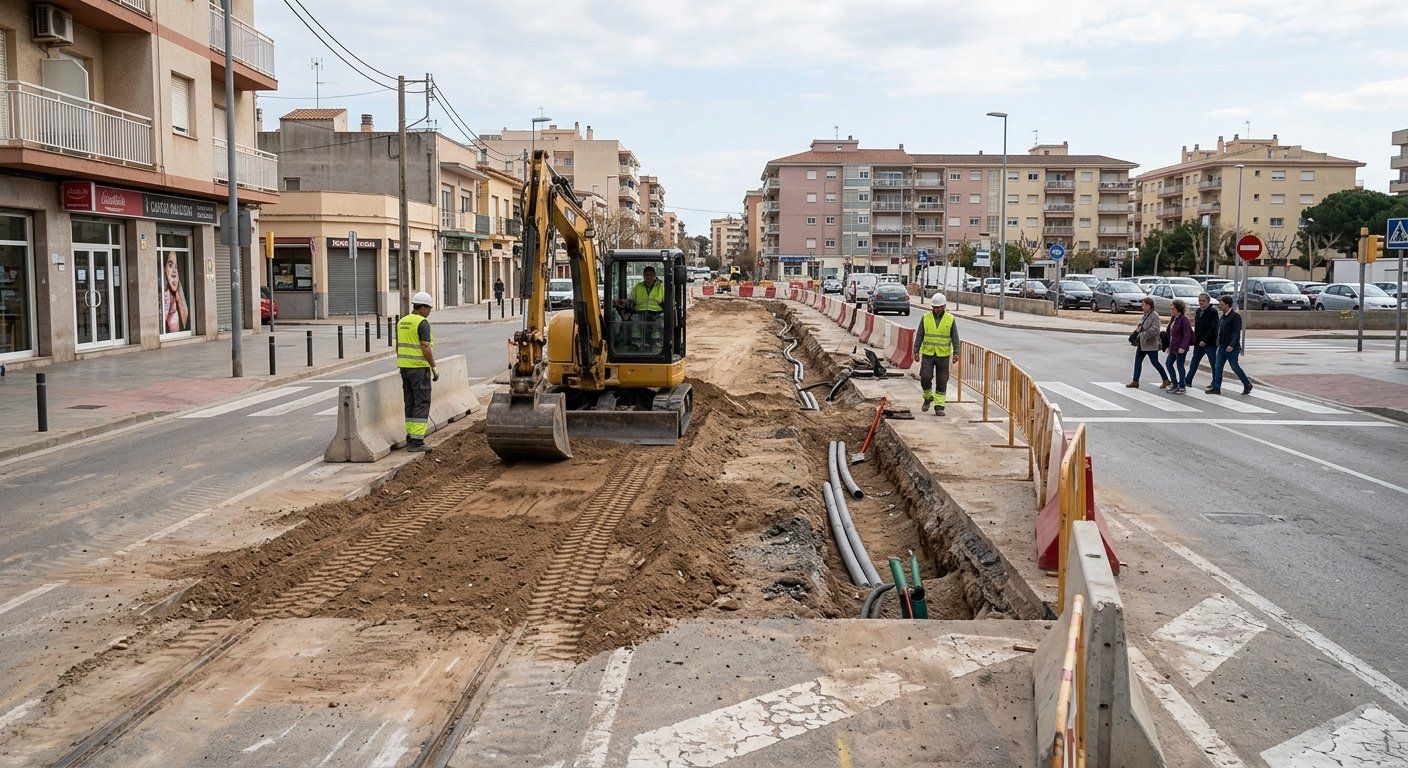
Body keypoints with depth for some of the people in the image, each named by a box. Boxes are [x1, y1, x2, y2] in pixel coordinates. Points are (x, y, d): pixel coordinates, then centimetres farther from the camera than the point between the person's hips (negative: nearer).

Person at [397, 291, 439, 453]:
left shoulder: (402, 322, 12)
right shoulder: (422, 323, -13)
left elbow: (398, 347, 16)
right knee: (422, 404, -5)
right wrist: (434, 369, -11)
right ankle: (416, 441, -9)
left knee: (410, 403, 13)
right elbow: (426, 348, -18)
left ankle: (410, 438, 15)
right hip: (419, 368, -8)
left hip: (404, 367, 8)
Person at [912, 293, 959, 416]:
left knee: (942, 382, 1)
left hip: (943, 355, 0)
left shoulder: (950, 319, -1)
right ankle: (928, 397, 18)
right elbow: (919, 335, 3)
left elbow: (955, 337, 0)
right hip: (927, 354, 0)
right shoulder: (925, 318, 1)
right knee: (925, 378, -8)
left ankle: (939, 406, 6)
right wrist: (916, 351, -3)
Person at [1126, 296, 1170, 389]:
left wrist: (1142, 335, -25)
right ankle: (1135, 382, 11)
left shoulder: (1154, 316, -15)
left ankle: (1166, 380, 14)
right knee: (1137, 361, 6)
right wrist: (1135, 337, 6)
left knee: (1155, 362, -1)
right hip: (1141, 344, 9)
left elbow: (1153, 330, -23)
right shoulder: (1144, 316, 11)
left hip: (1150, 344, -9)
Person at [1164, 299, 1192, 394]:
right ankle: (1175, 384, 25)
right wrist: (1169, 346, 21)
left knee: (1179, 366, -3)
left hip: (1180, 348, -10)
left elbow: (1187, 335, -20)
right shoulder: (1173, 318, 12)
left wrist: (1183, 347, -27)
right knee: (1168, 363, 14)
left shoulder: (1184, 320, -16)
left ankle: (1182, 387, 7)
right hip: (1173, 347, 10)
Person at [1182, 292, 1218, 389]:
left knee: (1214, 364, 1)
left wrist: (1204, 340, -20)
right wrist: (1195, 339, 9)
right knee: (1194, 363, 13)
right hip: (1199, 343, 7)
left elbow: (1213, 328, -17)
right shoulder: (1198, 311, 13)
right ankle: (1187, 381, 20)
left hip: (1209, 344, -7)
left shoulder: (1213, 312, -11)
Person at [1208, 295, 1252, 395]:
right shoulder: (1224, 316, 12)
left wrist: (1231, 345, -28)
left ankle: (1247, 385, 16)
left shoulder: (1235, 316, -14)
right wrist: (1218, 341, 15)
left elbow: (1236, 333, -20)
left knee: (1235, 367, 1)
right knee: (1217, 367, 5)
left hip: (1232, 348, -8)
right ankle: (1216, 388, 9)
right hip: (1222, 347, 8)